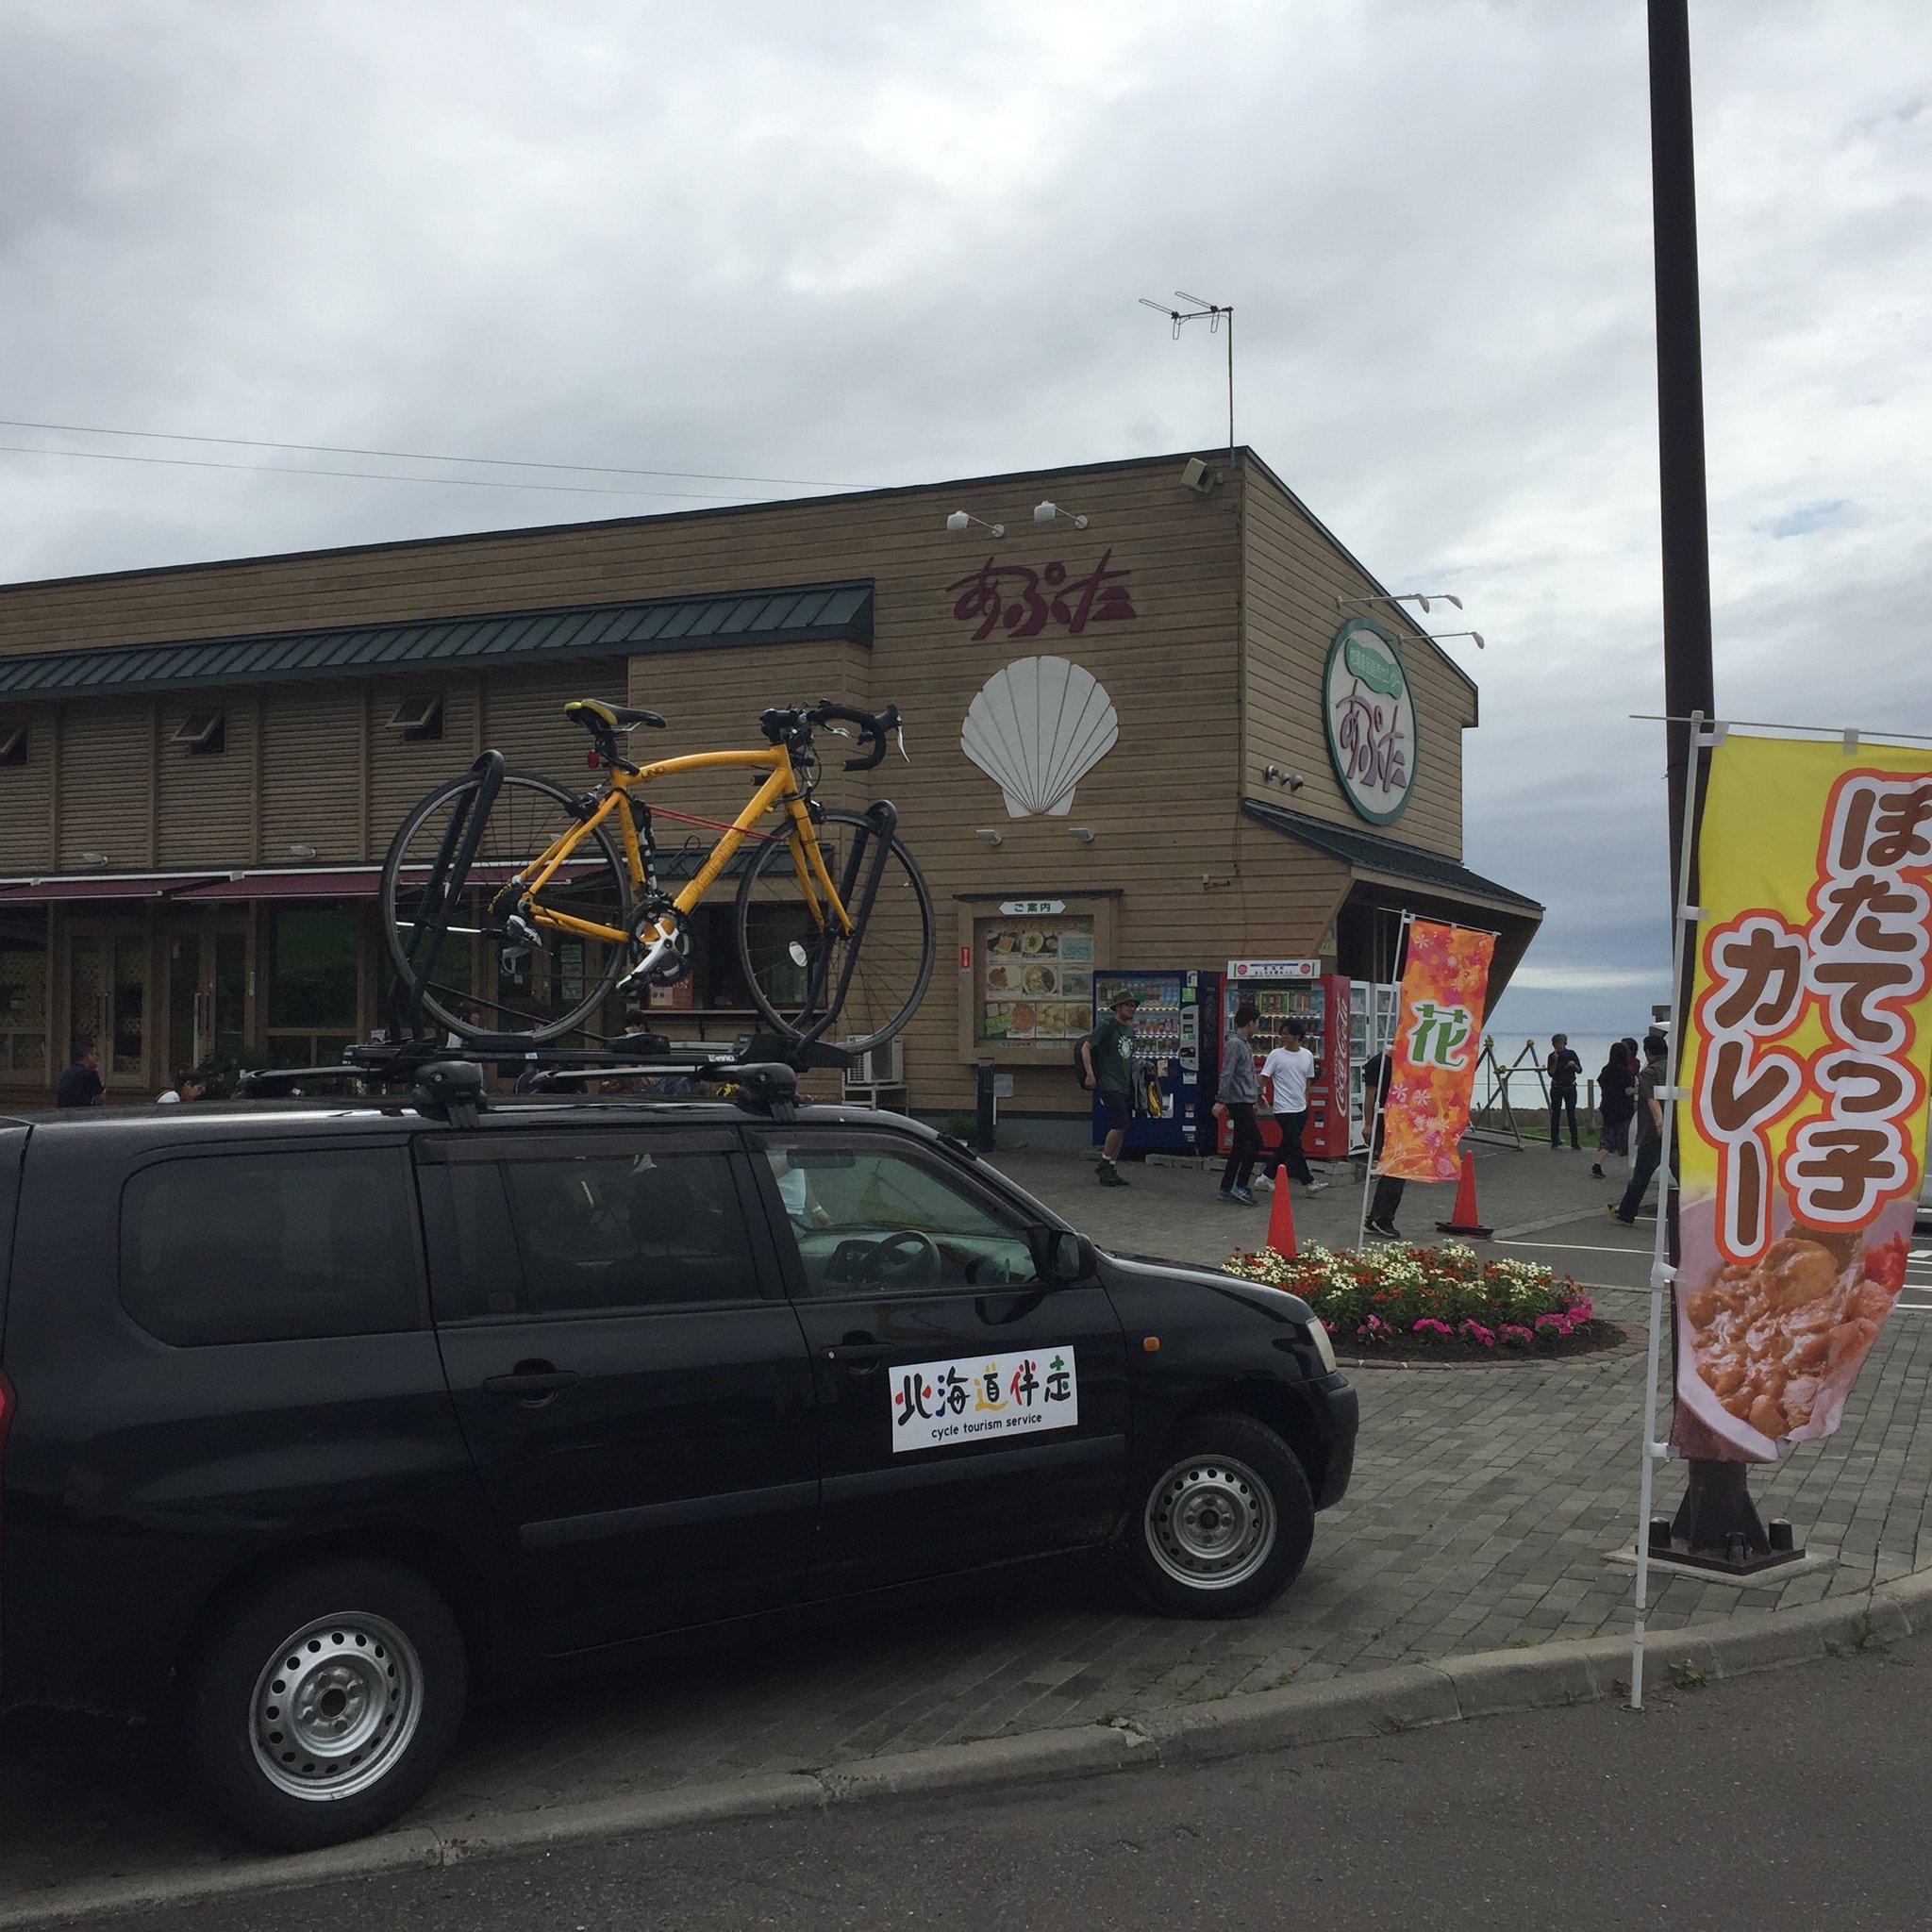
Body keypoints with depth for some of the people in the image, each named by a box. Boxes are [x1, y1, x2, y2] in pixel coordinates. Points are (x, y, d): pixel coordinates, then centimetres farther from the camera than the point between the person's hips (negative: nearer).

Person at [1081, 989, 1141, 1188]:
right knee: (1119, 1124, -15)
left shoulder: (1130, 1029, 15)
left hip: (1126, 1085, 8)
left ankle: (1111, 1169, 16)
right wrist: (1090, 1075, -19)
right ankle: (1104, 1166, -2)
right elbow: (1086, 1047, -12)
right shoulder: (1108, 1025, -9)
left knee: (1122, 1128, 8)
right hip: (1110, 1084, -8)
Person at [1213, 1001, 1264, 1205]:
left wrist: (1258, 1092, 32)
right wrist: (1220, 1100, -24)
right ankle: (1240, 1186, -9)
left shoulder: (1244, 1043, 17)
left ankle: (1226, 1188, 14)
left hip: (1245, 1101, 10)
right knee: (1255, 1141, -11)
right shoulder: (1233, 1044, -14)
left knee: (1240, 1145, 10)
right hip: (1238, 1102, -10)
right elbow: (1226, 1074, -20)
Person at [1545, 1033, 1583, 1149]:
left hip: (1570, 1088, 0)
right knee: (1555, 1115, 1)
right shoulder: (1552, 1056, 1)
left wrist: (1573, 1064, -15)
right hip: (1556, 1088, 0)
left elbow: (1580, 1071, 4)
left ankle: (1575, 1142, -3)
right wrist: (1555, 1060, -17)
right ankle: (1554, 1141, 7)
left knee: (1572, 1115, -3)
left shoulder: (1571, 1054, 3)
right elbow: (1551, 1073, -9)